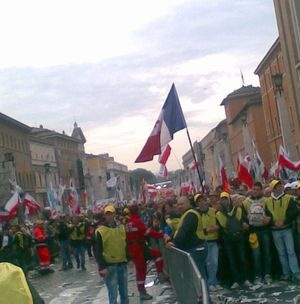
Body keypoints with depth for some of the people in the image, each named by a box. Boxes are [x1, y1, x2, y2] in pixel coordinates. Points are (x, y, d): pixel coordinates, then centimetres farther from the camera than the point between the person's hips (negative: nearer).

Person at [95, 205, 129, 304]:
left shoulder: (121, 227, 7)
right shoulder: (100, 231, -9)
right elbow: (98, 251, -10)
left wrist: (129, 259, 13)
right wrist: (102, 267, -15)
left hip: (122, 264, 5)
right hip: (109, 266, -5)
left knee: (124, 292, 15)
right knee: (113, 295, -4)